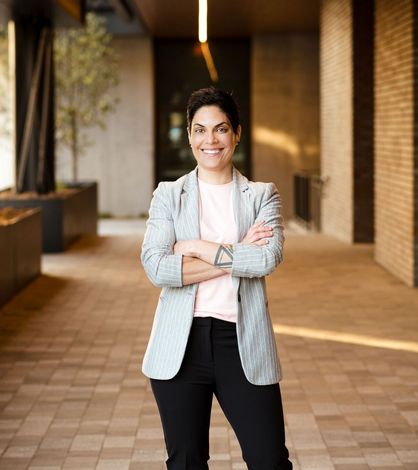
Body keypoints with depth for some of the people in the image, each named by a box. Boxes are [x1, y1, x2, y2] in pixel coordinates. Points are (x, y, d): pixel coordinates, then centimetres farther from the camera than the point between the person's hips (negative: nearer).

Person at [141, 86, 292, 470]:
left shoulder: (262, 196, 6)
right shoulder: (168, 195, 5)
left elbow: (268, 258, -13)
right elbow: (155, 267, -11)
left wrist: (196, 247, -10)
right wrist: (236, 256, -13)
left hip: (242, 344, 0)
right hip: (181, 345, 1)